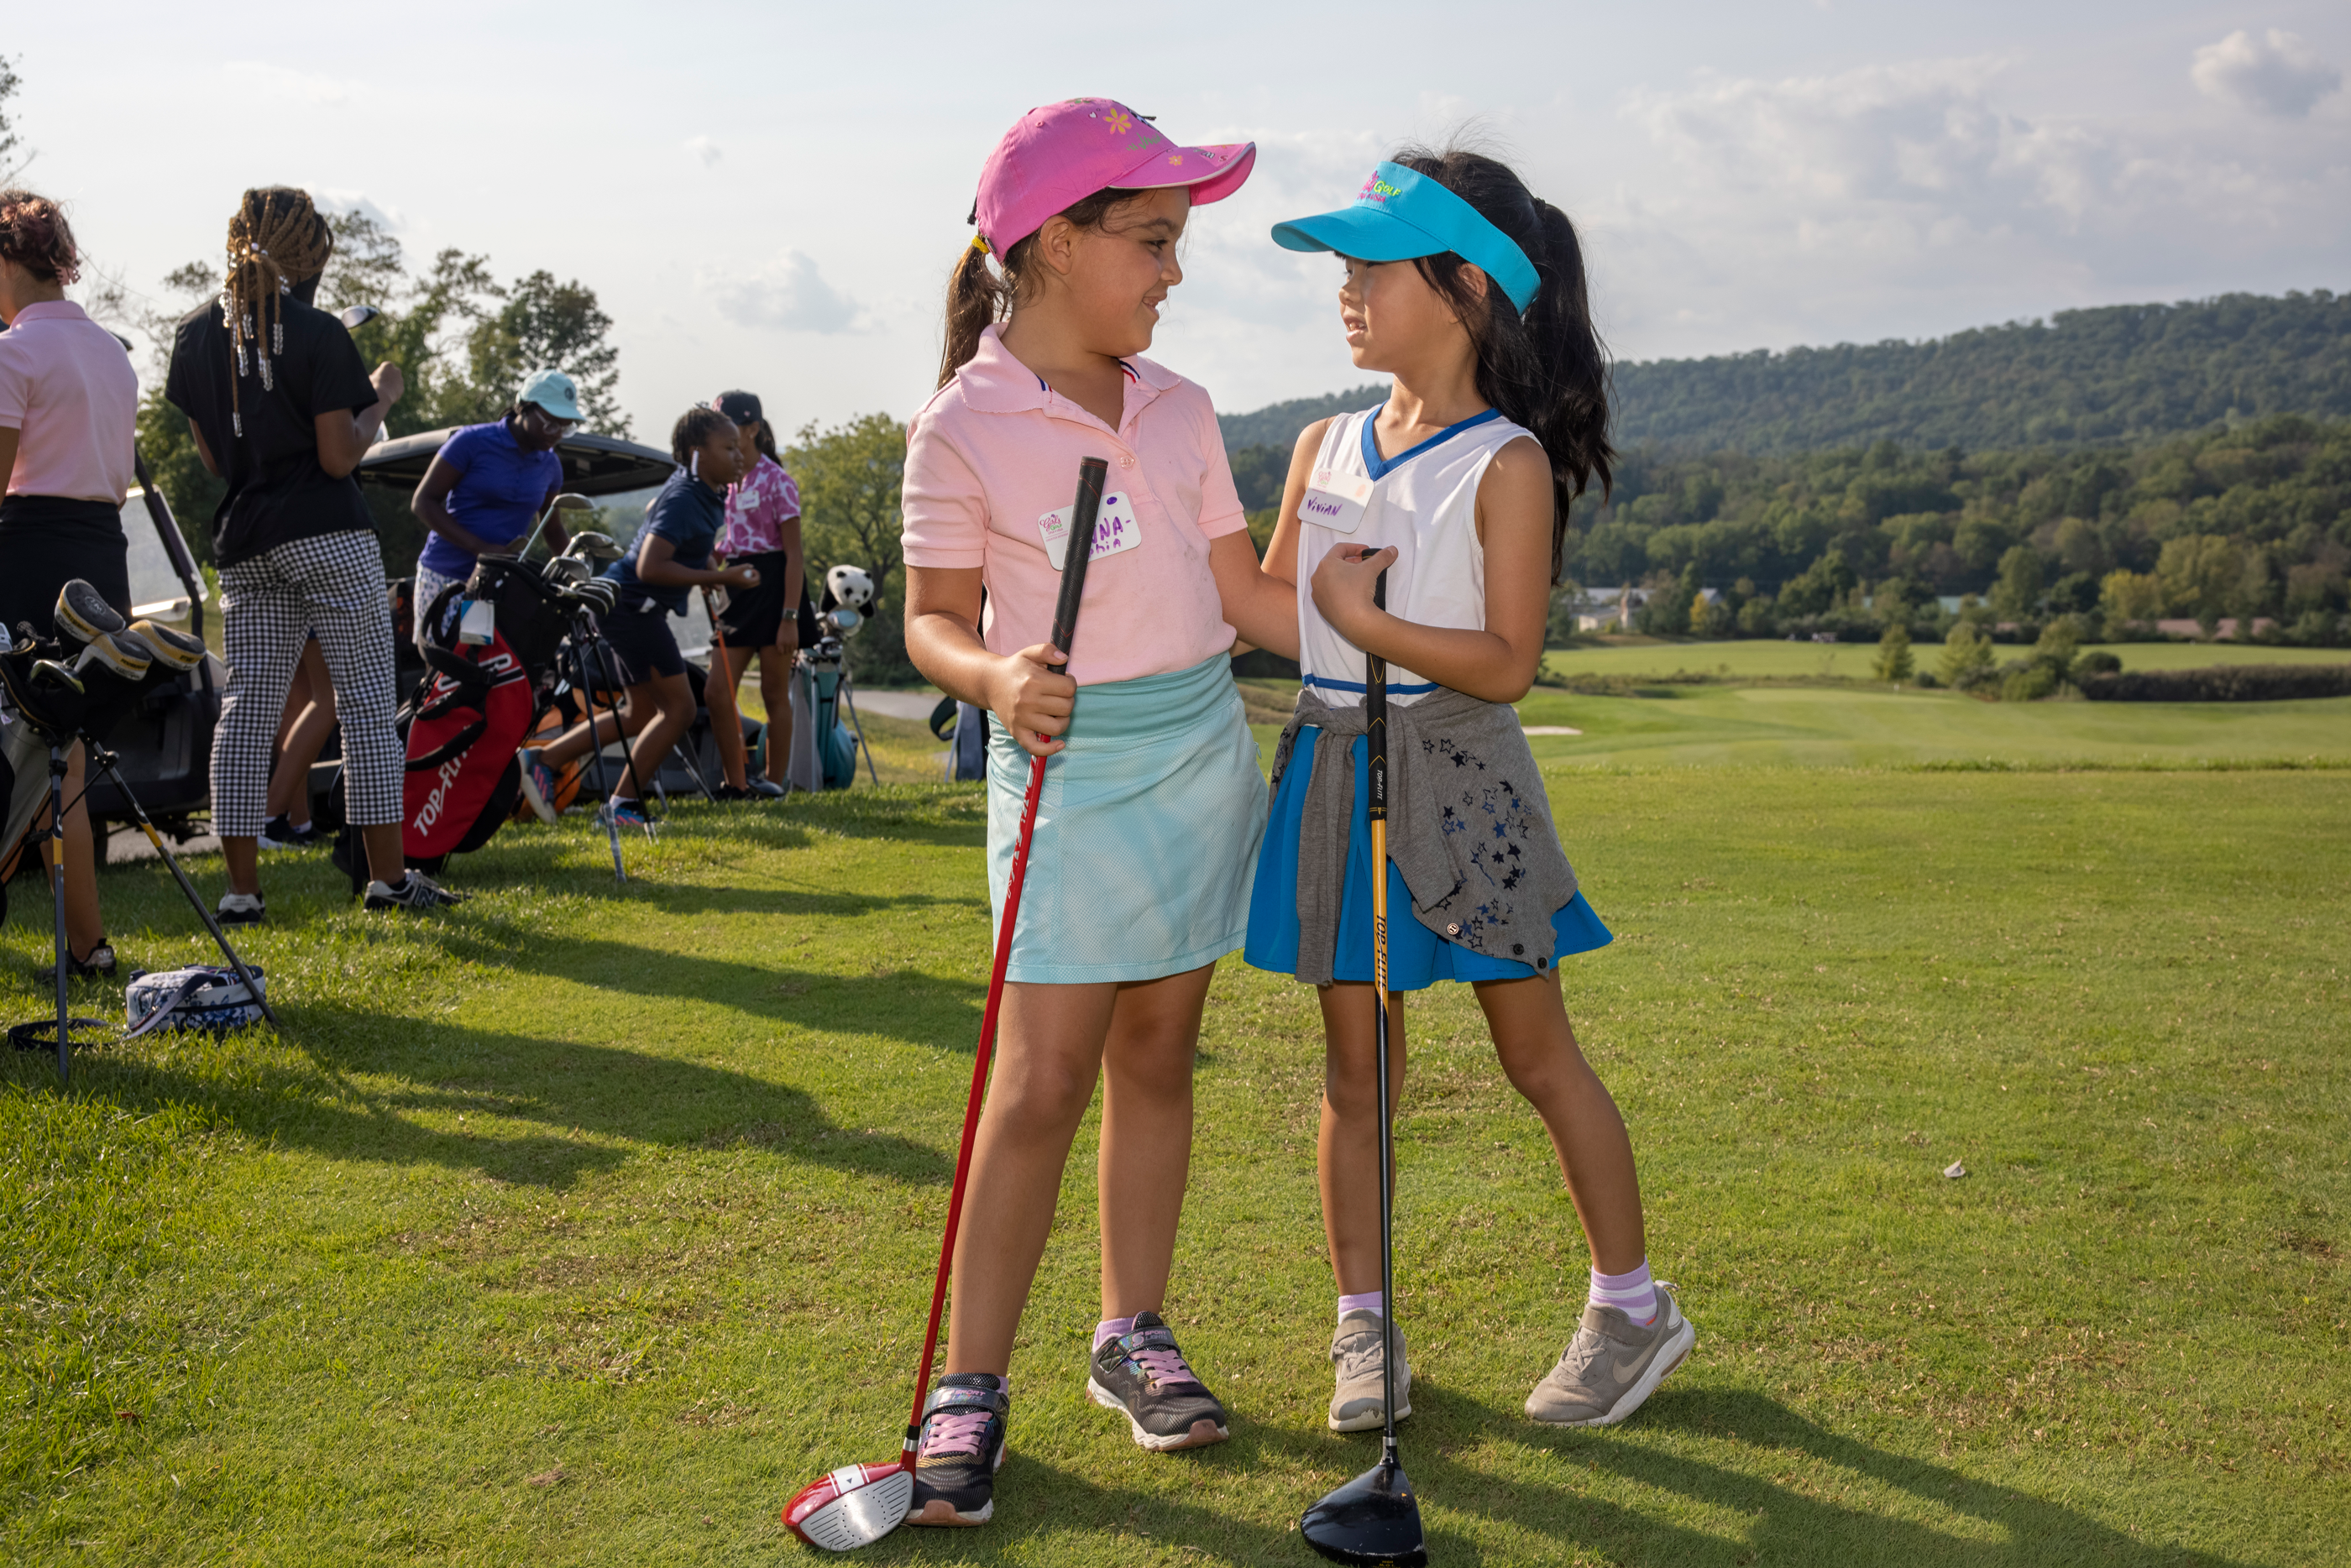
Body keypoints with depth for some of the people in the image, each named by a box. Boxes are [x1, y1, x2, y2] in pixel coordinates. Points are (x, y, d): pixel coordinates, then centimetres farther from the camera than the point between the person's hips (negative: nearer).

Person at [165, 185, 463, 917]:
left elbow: (211, 456, 12)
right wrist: (380, 398, 4)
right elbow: (339, 457, -11)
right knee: (366, 704, 0)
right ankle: (387, 877, 2)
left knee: (247, 709, 6)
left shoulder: (195, 333, 9)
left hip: (243, 545, 6)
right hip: (329, 539, -5)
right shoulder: (317, 334, -9)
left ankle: (242, 889, 5)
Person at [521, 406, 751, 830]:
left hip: (631, 607, 10)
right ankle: (622, 803, -2)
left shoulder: (704, 492, 8)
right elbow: (650, 568, -30)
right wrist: (720, 578, -28)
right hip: (633, 604, -10)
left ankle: (543, 760, 18)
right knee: (678, 708, -8)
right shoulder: (683, 500, -21)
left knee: (641, 714, 15)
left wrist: (706, 569, 24)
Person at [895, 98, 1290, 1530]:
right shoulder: (963, 428, -8)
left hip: (1205, 752, 5)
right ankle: (972, 1384, 6)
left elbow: (1247, 593, 11)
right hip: (1073, 767, -5)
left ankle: (1135, 1334, 24)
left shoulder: (1180, 409, 7)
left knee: (1158, 1053, 11)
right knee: (1045, 1077, -6)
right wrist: (1000, 680, -24)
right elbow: (935, 619, -3)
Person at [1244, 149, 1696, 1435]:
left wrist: (1366, 617, -18)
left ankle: (1633, 1303, 23)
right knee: (1356, 1063, 10)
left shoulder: (1507, 462, -11)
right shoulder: (1324, 448, 8)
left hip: (1455, 775, -5)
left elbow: (1507, 662, -16)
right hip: (1332, 770, 5)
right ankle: (1363, 1322, 22)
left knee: (1537, 1052, 6)